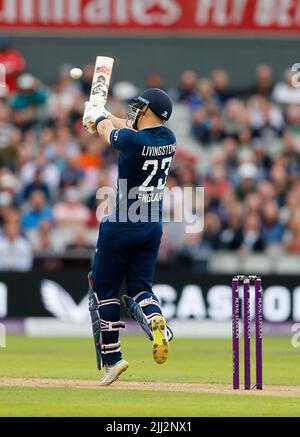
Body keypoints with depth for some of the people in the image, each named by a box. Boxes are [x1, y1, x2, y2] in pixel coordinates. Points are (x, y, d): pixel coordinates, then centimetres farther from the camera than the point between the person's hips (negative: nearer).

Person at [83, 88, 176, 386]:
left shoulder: (132, 140, -19)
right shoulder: (168, 138, 1)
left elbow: (107, 131, 3)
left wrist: (97, 116, 26)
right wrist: (103, 118, 34)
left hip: (121, 226, -6)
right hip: (153, 227, 6)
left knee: (105, 288, 7)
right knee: (140, 286, 12)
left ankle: (111, 358, 5)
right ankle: (155, 320, -21)